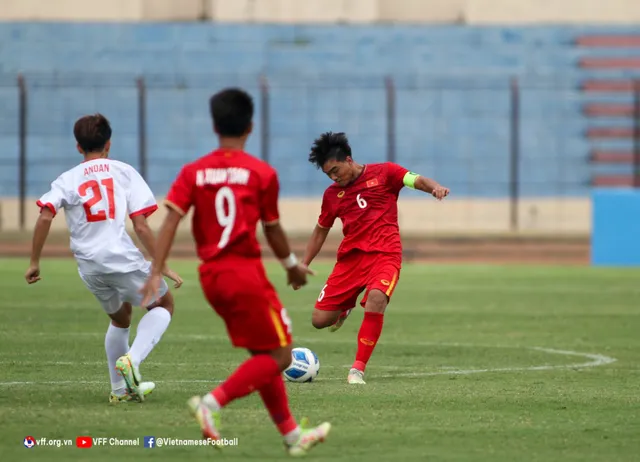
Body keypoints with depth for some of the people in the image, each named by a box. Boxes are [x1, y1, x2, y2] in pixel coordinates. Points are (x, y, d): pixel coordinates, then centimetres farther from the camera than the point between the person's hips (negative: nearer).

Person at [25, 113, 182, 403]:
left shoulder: (67, 180, 10)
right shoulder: (124, 172, 4)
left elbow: (45, 217, -6)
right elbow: (141, 226, -3)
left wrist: (34, 263, 0)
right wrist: (162, 267, 1)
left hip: (89, 266, 4)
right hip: (122, 258, -4)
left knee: (120, 318, 29)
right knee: (163, 305, 17)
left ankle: (120, 389, 29)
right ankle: (132, 359, -7)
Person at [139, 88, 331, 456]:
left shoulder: (193, 173, 5)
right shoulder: (261, 173, -5)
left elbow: (171, 221, -6)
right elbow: (273, 230, 0)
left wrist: (156, 273, -9)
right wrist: (293, 265, 17)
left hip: (211, 275, 6)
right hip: (246, 273, -6)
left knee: (264, 356, 18)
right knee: (280, 356, 2)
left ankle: (292, 435, 23)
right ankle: (212, 403, -16)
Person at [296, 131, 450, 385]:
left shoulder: (383, 173, 3)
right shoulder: (332, 194, 15)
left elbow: (418, 181, -8)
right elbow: (321, 230, 26)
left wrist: (434, 188, -31)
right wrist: (303, 265, 21)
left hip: (384, 254, -4)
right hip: (350, 257, 4)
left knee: (376, 298, -34)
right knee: (319, 320, -4)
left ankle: (358, 369, -26)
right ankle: (344, 307, 34)